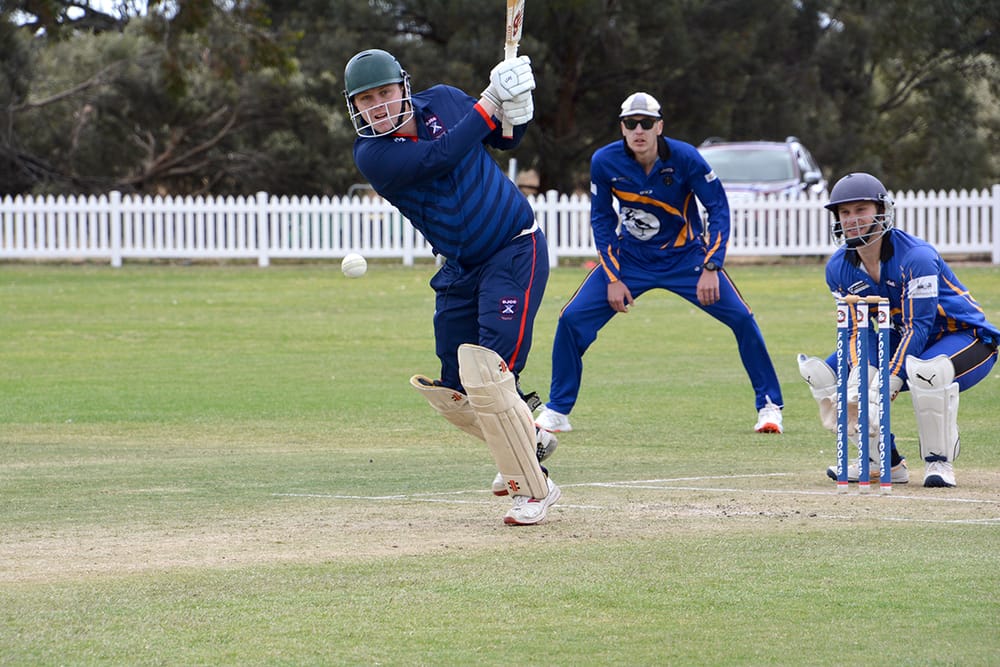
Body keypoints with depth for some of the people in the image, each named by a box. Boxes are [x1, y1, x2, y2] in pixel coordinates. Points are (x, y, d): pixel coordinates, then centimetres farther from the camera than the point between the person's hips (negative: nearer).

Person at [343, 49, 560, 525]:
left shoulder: (443, 101, -4)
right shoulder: (370, 154, -10)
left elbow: (506, 140, 11)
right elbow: (440, 158, -25)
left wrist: (516, 104, -11)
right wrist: (490, 101, -23)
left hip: (516, 250, -3)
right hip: (459, 271, 4)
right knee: (453, 393, 6)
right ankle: (529, 442, 32)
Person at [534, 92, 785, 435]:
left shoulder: (684, 158, -21)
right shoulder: (604, 162, -16)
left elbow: (718, 207, -11)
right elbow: (602, 220, -2)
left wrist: (711, 267, -18)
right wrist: (613, 277, -7)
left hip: (686, 256, -1)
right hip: (630, 257, 2)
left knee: (741, 318, -16)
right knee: (572, 319, -11)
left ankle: (769, 406, 1)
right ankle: (557, 411, 5)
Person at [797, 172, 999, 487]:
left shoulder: (916, 257, -27)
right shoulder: (839, 267, -5)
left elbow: (917, 329, -29)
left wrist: (884, 389, -36)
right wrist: (856, 387, -24)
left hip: (965, 335, -7)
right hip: (902, 341, 8)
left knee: (926, 370, -42)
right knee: (822, 373, -4)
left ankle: (939, 461, -18)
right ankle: (884, 461, 5)